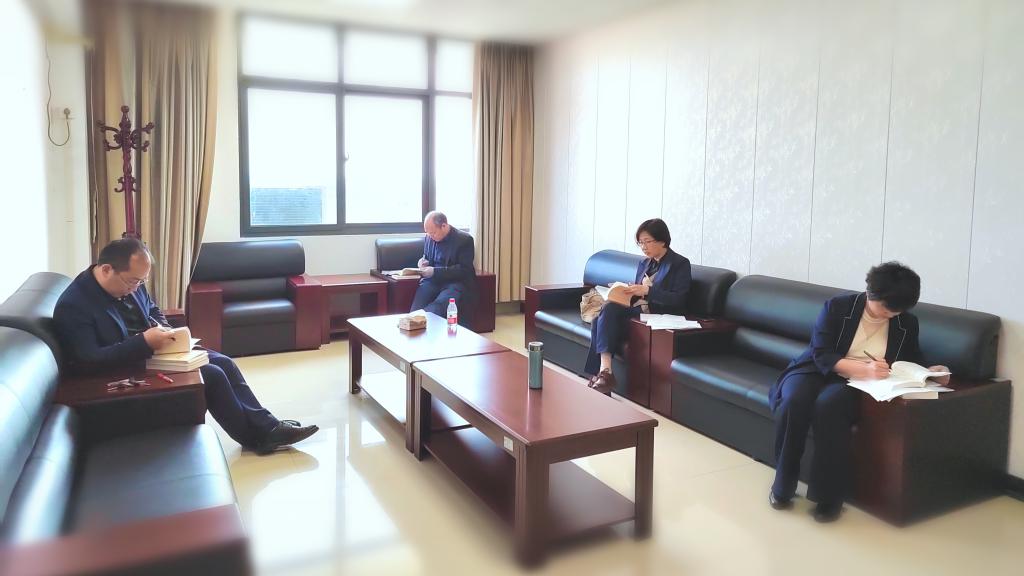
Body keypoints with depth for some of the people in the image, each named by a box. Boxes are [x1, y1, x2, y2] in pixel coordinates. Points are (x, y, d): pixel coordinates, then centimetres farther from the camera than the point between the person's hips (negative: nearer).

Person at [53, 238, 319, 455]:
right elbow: (88, 362, -31)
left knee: (224, 363, -5)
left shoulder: (130, 281, 1)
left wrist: (162, 330, -5)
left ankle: (267, 426, -2)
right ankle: (256, 437, -3)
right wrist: (144, 341, -35)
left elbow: (153, 311, 18)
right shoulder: (73, 306, -23)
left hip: (150, 352, 8)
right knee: (212, 375, -18)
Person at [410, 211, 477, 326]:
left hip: (456, 282, -5)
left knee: (438, 307, -36)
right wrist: (424, 262, 4)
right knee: (415, 308, -27)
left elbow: (464, 270, -12)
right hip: (432, 280, 5)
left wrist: (435, 271, -18)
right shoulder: (428, 238, 13)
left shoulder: (464, 240, -6)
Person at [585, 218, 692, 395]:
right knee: (600, 320, -24)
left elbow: (678, 300, -11)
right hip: (635, 311, 7)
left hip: (657, 316, -7)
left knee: (609, 310, -28)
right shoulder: (644, 263, 21)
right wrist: (624, 291, -1)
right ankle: (603, 371, -31)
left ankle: (603, 371, -27)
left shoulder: (680, 264, 0)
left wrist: (647, 290, -19)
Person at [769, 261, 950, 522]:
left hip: (857, 385, 1)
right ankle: (783, 486, -18)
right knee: (794, 401, -37)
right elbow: (821, 355, -12)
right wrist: (863, 368, -26)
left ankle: (829, 496, -27)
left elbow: (912, 362, 21)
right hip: (817, 371, 0)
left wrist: (929, 373, -3)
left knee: (829, 404, -37)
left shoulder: (907, 324, 8)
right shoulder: (837, 307, -4)